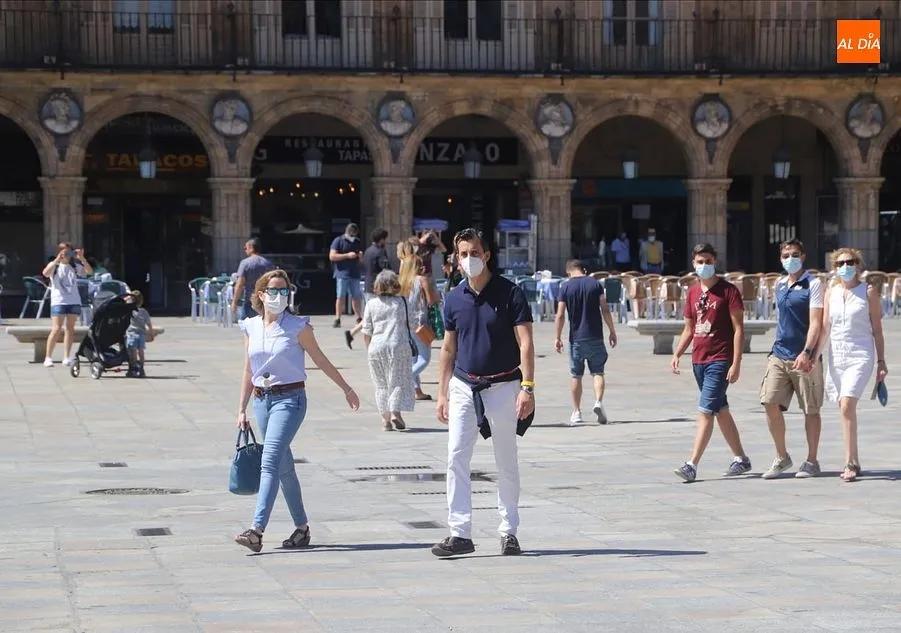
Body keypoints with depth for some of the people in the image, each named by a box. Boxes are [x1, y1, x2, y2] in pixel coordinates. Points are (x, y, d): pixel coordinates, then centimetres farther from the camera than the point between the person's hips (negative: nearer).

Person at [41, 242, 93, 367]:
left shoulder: (74, 266, 12)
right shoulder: (54, 265, 2)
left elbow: (90, 272, 0)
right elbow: (45, 273, -19)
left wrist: (82, 258, -11)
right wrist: (58, 259, -24)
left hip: (74, 301, 4)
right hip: (58, 301, -4)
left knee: (70, 329, 4)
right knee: (56, 329, -10)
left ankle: (66, 357, 8)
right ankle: (48, 358, -5)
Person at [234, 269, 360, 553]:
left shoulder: (297, 327, -4)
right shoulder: (251, 328, 8)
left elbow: (321, 361, 5)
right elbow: (249, 371, 14)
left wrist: (346, 389, 11)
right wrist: (242, 410, 13)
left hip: (289, 399, -5)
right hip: (262, 400, 5)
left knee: (270, 462, -17)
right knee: (284, 467, 12)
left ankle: (257, 531, -23)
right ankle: (301, 527, 23)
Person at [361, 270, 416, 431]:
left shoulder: (371, 304, 4)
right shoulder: (401, 302, 2)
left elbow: (366, 332, 4)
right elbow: (408, 324, 9)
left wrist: (369, 349, 14)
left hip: (377, 347, 1)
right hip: (399, 345, -1)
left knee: (381, 384, 11)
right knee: (398, 381, 4)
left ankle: (385, 418, 9)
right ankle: (395, 412, -13)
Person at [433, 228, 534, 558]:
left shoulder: (510, 293, -6)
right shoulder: (454, 298, 6)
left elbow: (525, 343, -9)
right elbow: (448, 349, 13)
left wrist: (527, 388, -18)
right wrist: (442, 394, 10)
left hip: (502, 387, -3)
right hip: (464, 387, 3)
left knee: (506, 463, 6)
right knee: (456, 459, -6)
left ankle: (509, 531, 16)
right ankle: (460, 533, -5)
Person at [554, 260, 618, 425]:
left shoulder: (566, 286, -1)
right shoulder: (595, 284, 2)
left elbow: (560, 315, -5)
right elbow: (605, 309, -1)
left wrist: (558, 337, 2)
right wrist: (612, 331, 6)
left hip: (576, 338, 0)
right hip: (595, 337, 0)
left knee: (576, 376, 8)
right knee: (598, 372, 6)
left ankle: (577, 412, 11)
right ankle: (598, 401, -18)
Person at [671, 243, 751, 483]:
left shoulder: (728, 291, -7)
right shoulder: (693, 293, 12)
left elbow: (738, 329, -10)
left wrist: (736, 363, -16)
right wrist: (677, 354, 5)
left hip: (720, 361, -8)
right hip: (699, 360, 8)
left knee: (705, 411, -13)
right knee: (721, 411, 15)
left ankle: (692, 465, -17)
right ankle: (741, 459, 26)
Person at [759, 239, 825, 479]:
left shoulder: (813, 285, -6)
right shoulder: (779, 285, 13)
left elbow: (815, 323, -14)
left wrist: (806, 353, -24)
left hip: (804, 358, -6)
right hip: (779, 355, 6)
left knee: (810, 410, 3)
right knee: (770, 402, -5)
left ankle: (812, 461, 13)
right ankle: (782, 457, 9)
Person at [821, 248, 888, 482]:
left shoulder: (869, 292, 1)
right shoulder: (831, 292, 10)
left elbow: (877, 329, 4)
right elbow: (824, 327, 9)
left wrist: (881, 362, 3)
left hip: (860, 355, -4)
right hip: (836, 355, 4)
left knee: (847, 405, -19)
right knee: (844, 409, 6)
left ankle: (851, 463, -16)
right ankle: (853, 462, 15)